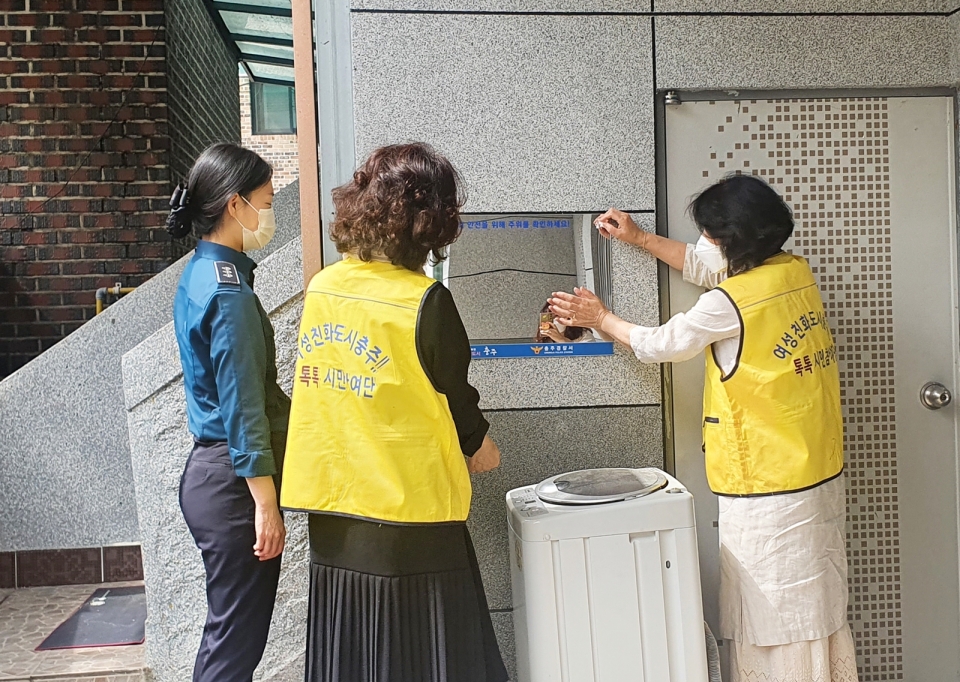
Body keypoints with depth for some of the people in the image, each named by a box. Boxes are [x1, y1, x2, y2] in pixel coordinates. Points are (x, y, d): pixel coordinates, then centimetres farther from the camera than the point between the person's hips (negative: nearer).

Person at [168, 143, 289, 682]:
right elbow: (242, 409, -21)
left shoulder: (202, 274, 11)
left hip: (211, 471, 10)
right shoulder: (229, 291, -19)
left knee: (229, 631, 19)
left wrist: (294, 413, 28)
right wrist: (266, 504, -19)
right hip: (234, 481, -10)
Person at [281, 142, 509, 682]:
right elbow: (454, 396, -6)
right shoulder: (425, 301, -16)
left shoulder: (322, 288, 0)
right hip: (410, 508, -5)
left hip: (332, 507, 5)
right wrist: (480, 448, 16)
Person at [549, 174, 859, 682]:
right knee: (818, 603, 20)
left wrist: (600, 318, 11)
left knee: (773, 617, 4)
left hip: (768, 488, -8)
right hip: (822, 473, 9)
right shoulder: (796, 271, 4)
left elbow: (660, 344, -4)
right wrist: (637, 237, 21)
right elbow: (705, 267, 18)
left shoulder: (730, 302, -20)